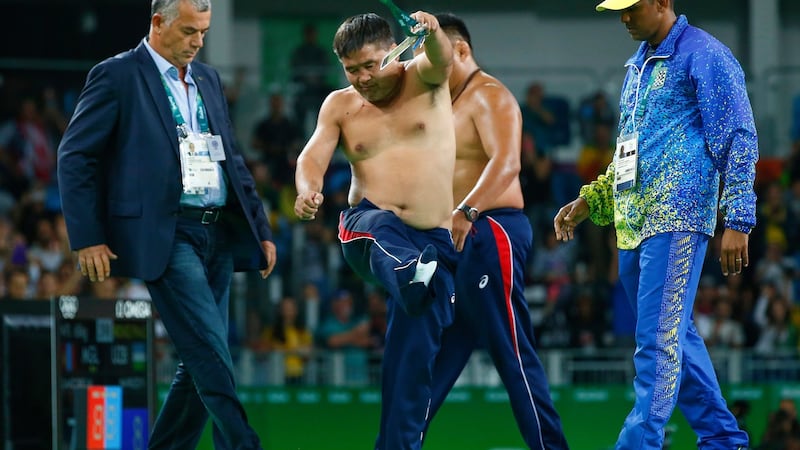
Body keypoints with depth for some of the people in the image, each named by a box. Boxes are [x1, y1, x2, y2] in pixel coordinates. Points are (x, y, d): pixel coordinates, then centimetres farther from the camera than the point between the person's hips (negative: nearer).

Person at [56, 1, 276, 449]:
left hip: (217, 234, 7)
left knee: (202, 362, 6)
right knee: (212, 357, -14)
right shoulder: (117, 76, -3)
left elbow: (233, 160, 23)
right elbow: (76, 157, -4)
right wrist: (88, 238, -10)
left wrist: (261, 228, 16)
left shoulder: (209, 79, 18)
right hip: (165, 236, -7)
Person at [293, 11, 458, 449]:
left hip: (434, 244, 0)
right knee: (383, 230, -39)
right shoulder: (340, 105, 11)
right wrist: (307, 188, -26)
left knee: (413, 356, -7)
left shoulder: (422, 80, 5)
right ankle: (413, 281, -70)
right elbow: (313, 156, -2)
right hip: (368, 230, 0)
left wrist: (431, 33, -43)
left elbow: (441, 59, -18)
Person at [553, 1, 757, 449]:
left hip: (677, 221, -9)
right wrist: (589, 202, 21)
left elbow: (739, 141, -10)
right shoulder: (639, 65, 20)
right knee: (675, 337, 12)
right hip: (633, 223, 9)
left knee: (658, 341, -14)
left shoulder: (704, 56, -6)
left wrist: (737, 222, -15)